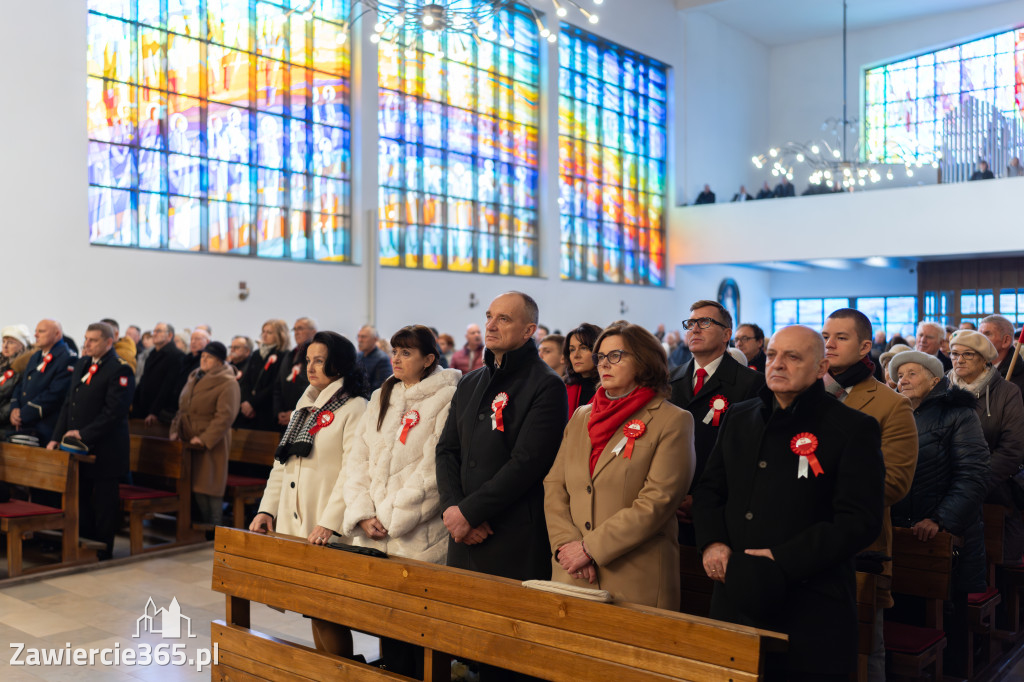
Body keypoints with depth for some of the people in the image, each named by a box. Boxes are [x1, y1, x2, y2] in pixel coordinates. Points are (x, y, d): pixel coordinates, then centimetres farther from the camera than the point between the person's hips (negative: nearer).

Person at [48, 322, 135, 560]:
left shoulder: (120, 370, -13)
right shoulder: (82, 365, 13)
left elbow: (114, 411, -19)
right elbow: (68, 404, 15)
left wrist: (84, 433, -20)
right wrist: (57, 437, 6)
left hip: (104, 451, -8)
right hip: (79, 448, 8)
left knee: (104, 503, 3)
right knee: (80, 499, 14)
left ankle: (102, 553, 14)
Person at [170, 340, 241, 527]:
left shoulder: (228, 384, -10)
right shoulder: (194, 378, 16)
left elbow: (225, 416, -18)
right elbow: (182, 408, 22)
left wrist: (204, 439, -22)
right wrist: (175, 431, 8)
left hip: (210, 447, -7)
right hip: (188, 443, 7)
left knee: (208, 488, -4)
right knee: (191, 488, 8)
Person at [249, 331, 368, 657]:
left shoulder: (354, 409, -9)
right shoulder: (305, 407, 18)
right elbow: (282, 464, 19)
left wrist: (330, 522, -23)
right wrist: (267, 509, 10)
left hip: (328, 533, -7)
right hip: (295, 525, 8)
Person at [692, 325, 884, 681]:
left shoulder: (853, 429, -5)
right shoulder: (739, 418, 12)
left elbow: (860, 520, -12)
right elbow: (709, 489, 17)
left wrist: (783, 560, -18)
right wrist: (712, 542, -3)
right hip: (734, 600, 5)